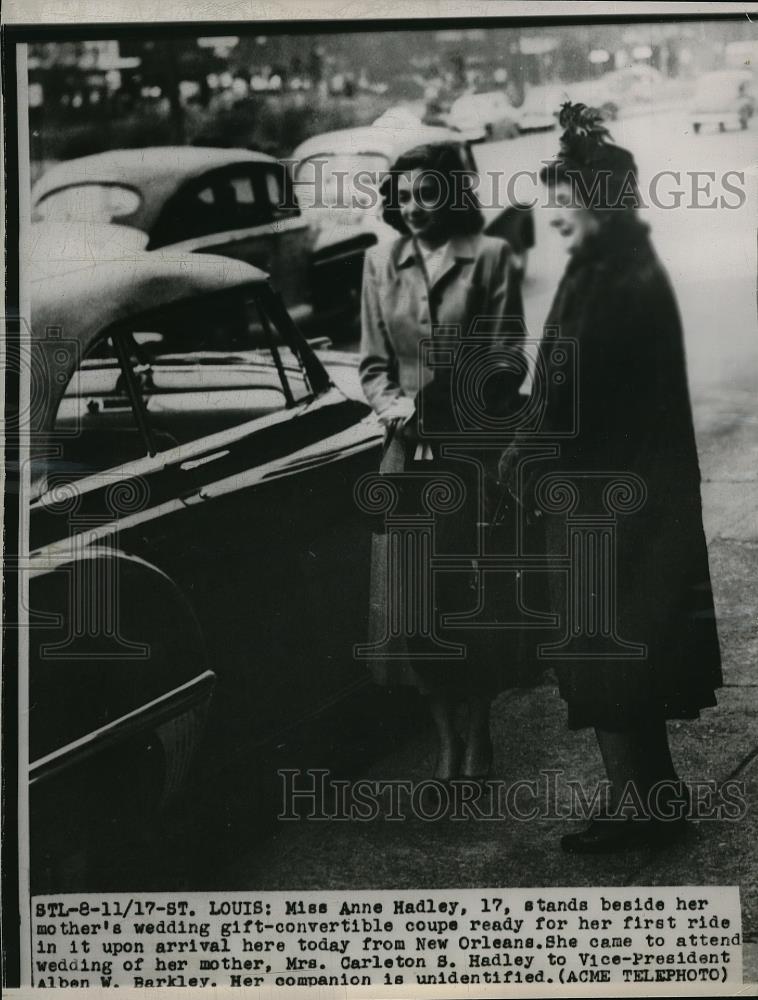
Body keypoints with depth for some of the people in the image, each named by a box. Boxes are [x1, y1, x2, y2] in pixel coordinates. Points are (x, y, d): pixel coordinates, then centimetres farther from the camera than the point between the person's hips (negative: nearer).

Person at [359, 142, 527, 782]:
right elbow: (373, 362, 9)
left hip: (472, 448, -3)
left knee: (475, 590, 2)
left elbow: (507, 362, -4)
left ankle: (479, 735, 18)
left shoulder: (490, 257, -2)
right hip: (407, 451, 3)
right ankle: (446, 737, 17)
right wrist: (395, 406, -9)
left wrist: (456, 398, -19)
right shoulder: (381, 262, 9)